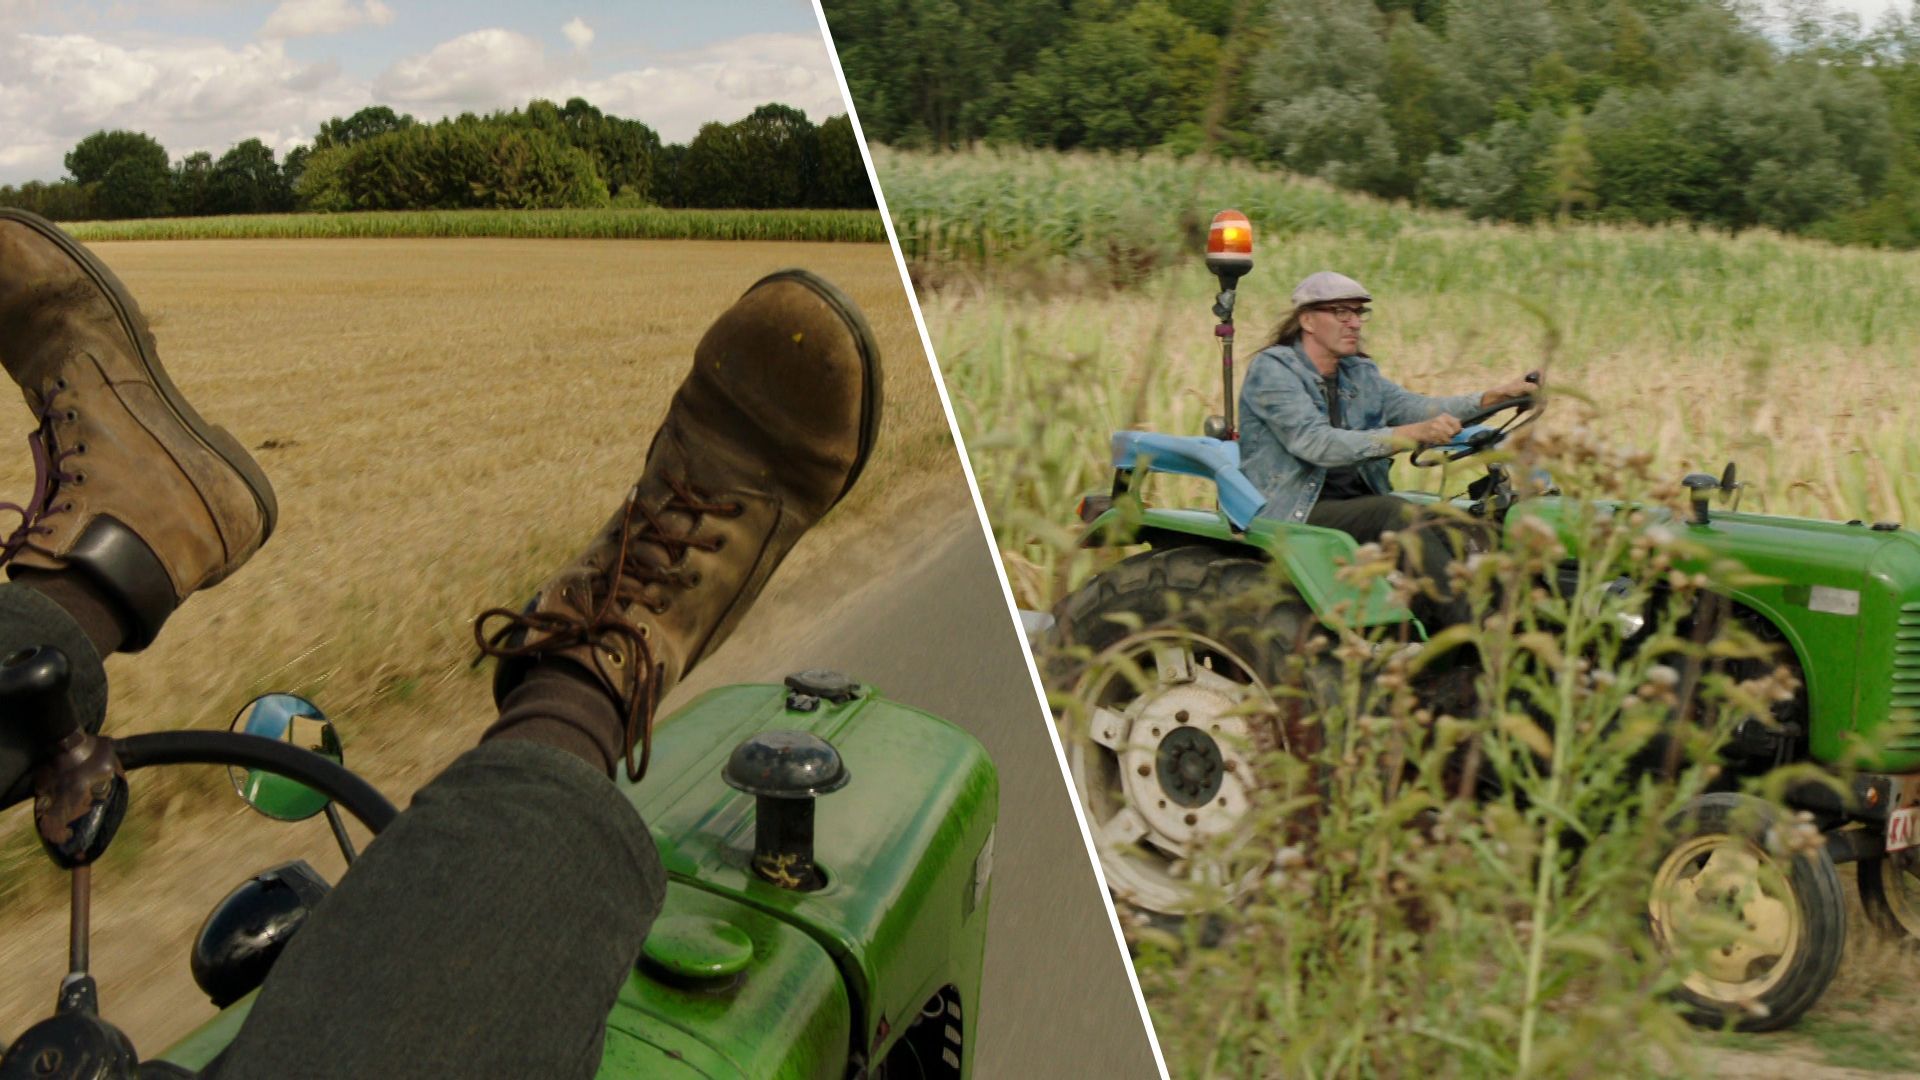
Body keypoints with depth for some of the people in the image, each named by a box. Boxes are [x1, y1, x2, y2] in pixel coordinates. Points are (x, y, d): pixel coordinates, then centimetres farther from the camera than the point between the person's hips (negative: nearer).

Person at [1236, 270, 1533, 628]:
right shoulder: (1271, 369, -8)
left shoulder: (1360, 373, 18)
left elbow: (1414, 407, 2)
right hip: (1291, 513, -7)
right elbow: (1316, 443, -22)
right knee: (1395, 511, -32)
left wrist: (1494, 397, -13)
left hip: (1357, 503, 7)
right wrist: (1409, 435, -31)